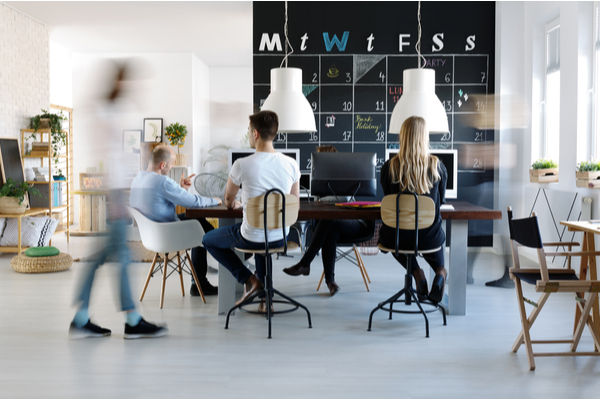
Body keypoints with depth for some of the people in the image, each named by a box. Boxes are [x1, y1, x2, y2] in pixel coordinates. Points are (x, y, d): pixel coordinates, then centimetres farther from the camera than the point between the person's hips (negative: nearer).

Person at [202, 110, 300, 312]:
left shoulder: (242, 165, -18)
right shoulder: (291, 164, -8)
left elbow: (228, 202, 0)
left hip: (252, 238, -4)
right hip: (281, 238, 5)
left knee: (208, 240, 23)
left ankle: (248, 279, 10)